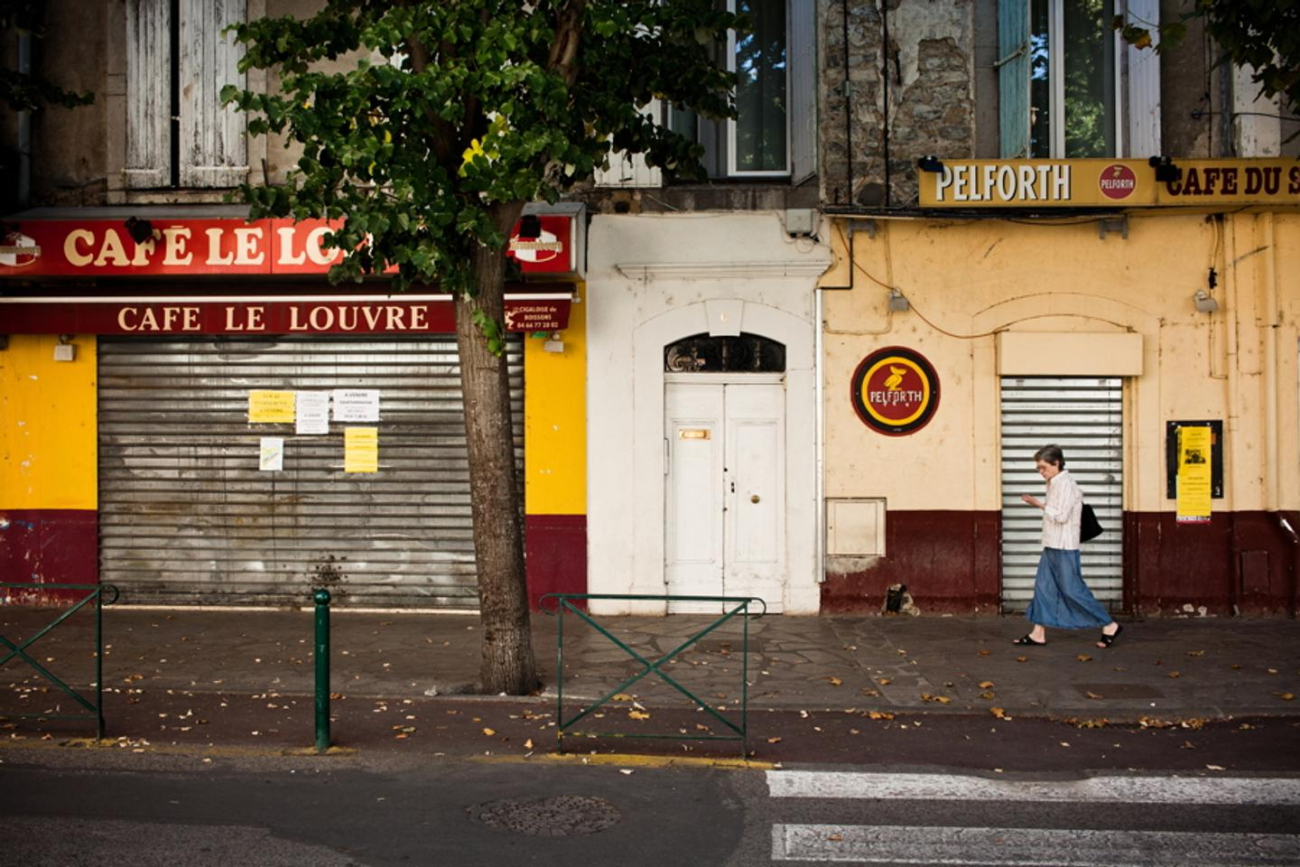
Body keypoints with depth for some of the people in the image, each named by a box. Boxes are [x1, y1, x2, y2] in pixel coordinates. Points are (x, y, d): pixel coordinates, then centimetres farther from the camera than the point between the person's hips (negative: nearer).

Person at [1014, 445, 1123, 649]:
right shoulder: (1055, 484, 13)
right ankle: (1038, 634, 10)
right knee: (1043, 587, 7)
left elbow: (1061, 516, -20)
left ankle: (1110, 625, 9)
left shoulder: (1065, 484, -16)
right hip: (1052, 546, 10)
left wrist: (1041, 505, -9)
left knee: (1072, 590, -3)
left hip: (1064, 548, -10)